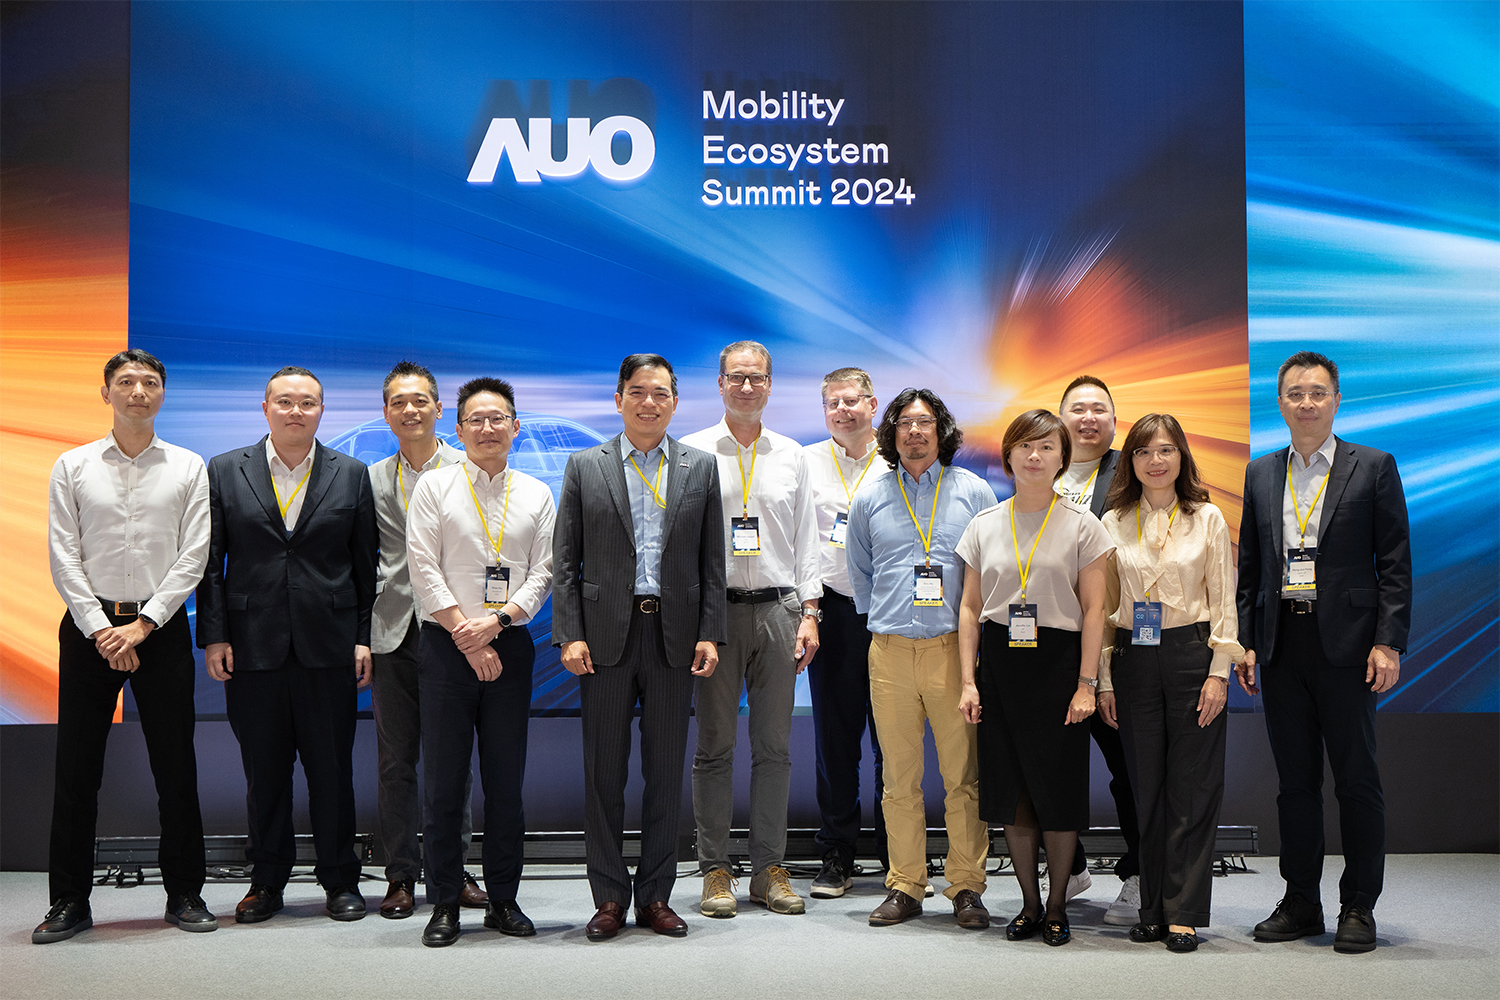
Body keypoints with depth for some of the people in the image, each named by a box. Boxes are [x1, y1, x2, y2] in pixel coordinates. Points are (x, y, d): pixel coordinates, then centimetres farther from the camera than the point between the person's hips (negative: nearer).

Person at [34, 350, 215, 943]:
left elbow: (193, 557, -1)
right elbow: (64, 557, 0)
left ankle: (184, 894, 13)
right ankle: (70, 901, 10)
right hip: (89, 626, 0)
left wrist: (143, 625, -9)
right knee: (76, 768, 1)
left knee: (176, 767, 2)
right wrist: (100, 629, -10)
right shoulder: (72, 467, 6)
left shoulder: (188, 468, 5)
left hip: (161, 625, 0)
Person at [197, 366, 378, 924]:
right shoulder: (224, 472, 7)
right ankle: (267, 881, 19)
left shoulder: (352, 475, 7)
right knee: (263, 771, 6)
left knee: (332, 769, 4)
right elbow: (211, 563, 5)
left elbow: (365, 565, 7)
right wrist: (214, 636, -2)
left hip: (328, 646, 0)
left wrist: (365, 639, 1)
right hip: (252, 646, 0)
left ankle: (340, 880, 16)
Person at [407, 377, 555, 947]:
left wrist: (495, 621, -11)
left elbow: (542, 574, 4)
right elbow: (424, 573, -3)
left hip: (510, 645, 2)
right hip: (446, 645, -2)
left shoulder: (536, 495, 10)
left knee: (507, 780, 5)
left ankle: (503, 900, 15)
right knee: (444, 781, -1)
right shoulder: (434, 488, 3)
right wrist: (468, 638, -9)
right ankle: (445, 905, 7)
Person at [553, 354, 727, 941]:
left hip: (674, 637, 1)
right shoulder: (585, 467, 5)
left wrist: (710, 634, -2)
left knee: (666, 772, 6)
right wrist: (570, 634, -7)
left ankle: (655, 897, 17)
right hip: (606, 635, -1)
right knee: (604, 772, 4)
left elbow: (712, 561, 7)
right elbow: (565, 561, 3)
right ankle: (610, 897, 15)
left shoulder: (700, 468, 8)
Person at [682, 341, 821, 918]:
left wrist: (809, 612, 4)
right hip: (715, 610, -2)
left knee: (774, 746, 5)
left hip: (778, 610, 3)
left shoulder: (791, 456, 13)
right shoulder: (692, 453, 4)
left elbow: (806, 540, 13)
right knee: (715, 745, 1)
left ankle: (769, 868, 12)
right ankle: (715, 870, 8)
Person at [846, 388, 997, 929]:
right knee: (900, 777, 4)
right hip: (889, 652, 2)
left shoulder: (973, 491, 6)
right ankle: (905, 885, 11)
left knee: (963, 774, -2)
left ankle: (966, 886, 6)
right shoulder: (869, 499, 10)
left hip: (954, 648, -1)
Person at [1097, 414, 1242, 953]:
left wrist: (1218, 671, -6)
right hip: (1133, 660, 2)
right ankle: (1152, 911, 14)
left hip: (1192, 654, -2)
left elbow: (1223, 602, 2)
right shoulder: (1113, 523, 7)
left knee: (1192, 789, -1)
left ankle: (1184, 914, 5)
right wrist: (1105, 679, 4)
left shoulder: (1208, 519, 3)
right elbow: (1105, 606, 8)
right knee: (1147, 787, 5)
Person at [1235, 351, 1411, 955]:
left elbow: (1395, 563, -2)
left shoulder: (1373, 468, 1)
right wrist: (1244, 641, 7)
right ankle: (1300, 904, 18)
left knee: (1356, 780, 1)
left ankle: (1358, 909, 11)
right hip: (1282, 643, 4)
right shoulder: (1261, 475, 12)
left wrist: (1388, 643, -10)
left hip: (1346, 642, -3)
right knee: (1296, 780, 9)